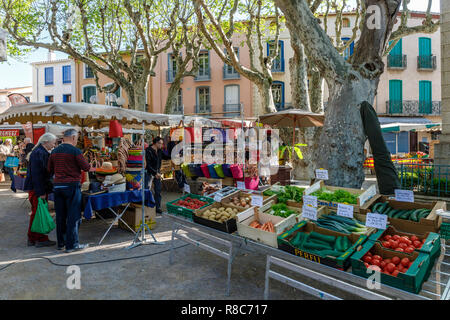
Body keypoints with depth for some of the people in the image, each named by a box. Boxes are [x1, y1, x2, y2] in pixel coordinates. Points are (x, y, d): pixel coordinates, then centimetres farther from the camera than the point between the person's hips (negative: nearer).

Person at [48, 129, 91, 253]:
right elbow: (86, 167, -10)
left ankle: (60, 243, 22)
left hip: (57, 186, 7)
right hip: (71, 186, -6)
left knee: (60, 215, 13)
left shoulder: (55, 151, 9)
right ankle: (71, 244, 4)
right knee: (73, 216, 1)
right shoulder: (75, 151, -11)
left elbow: (50, 170, 16)